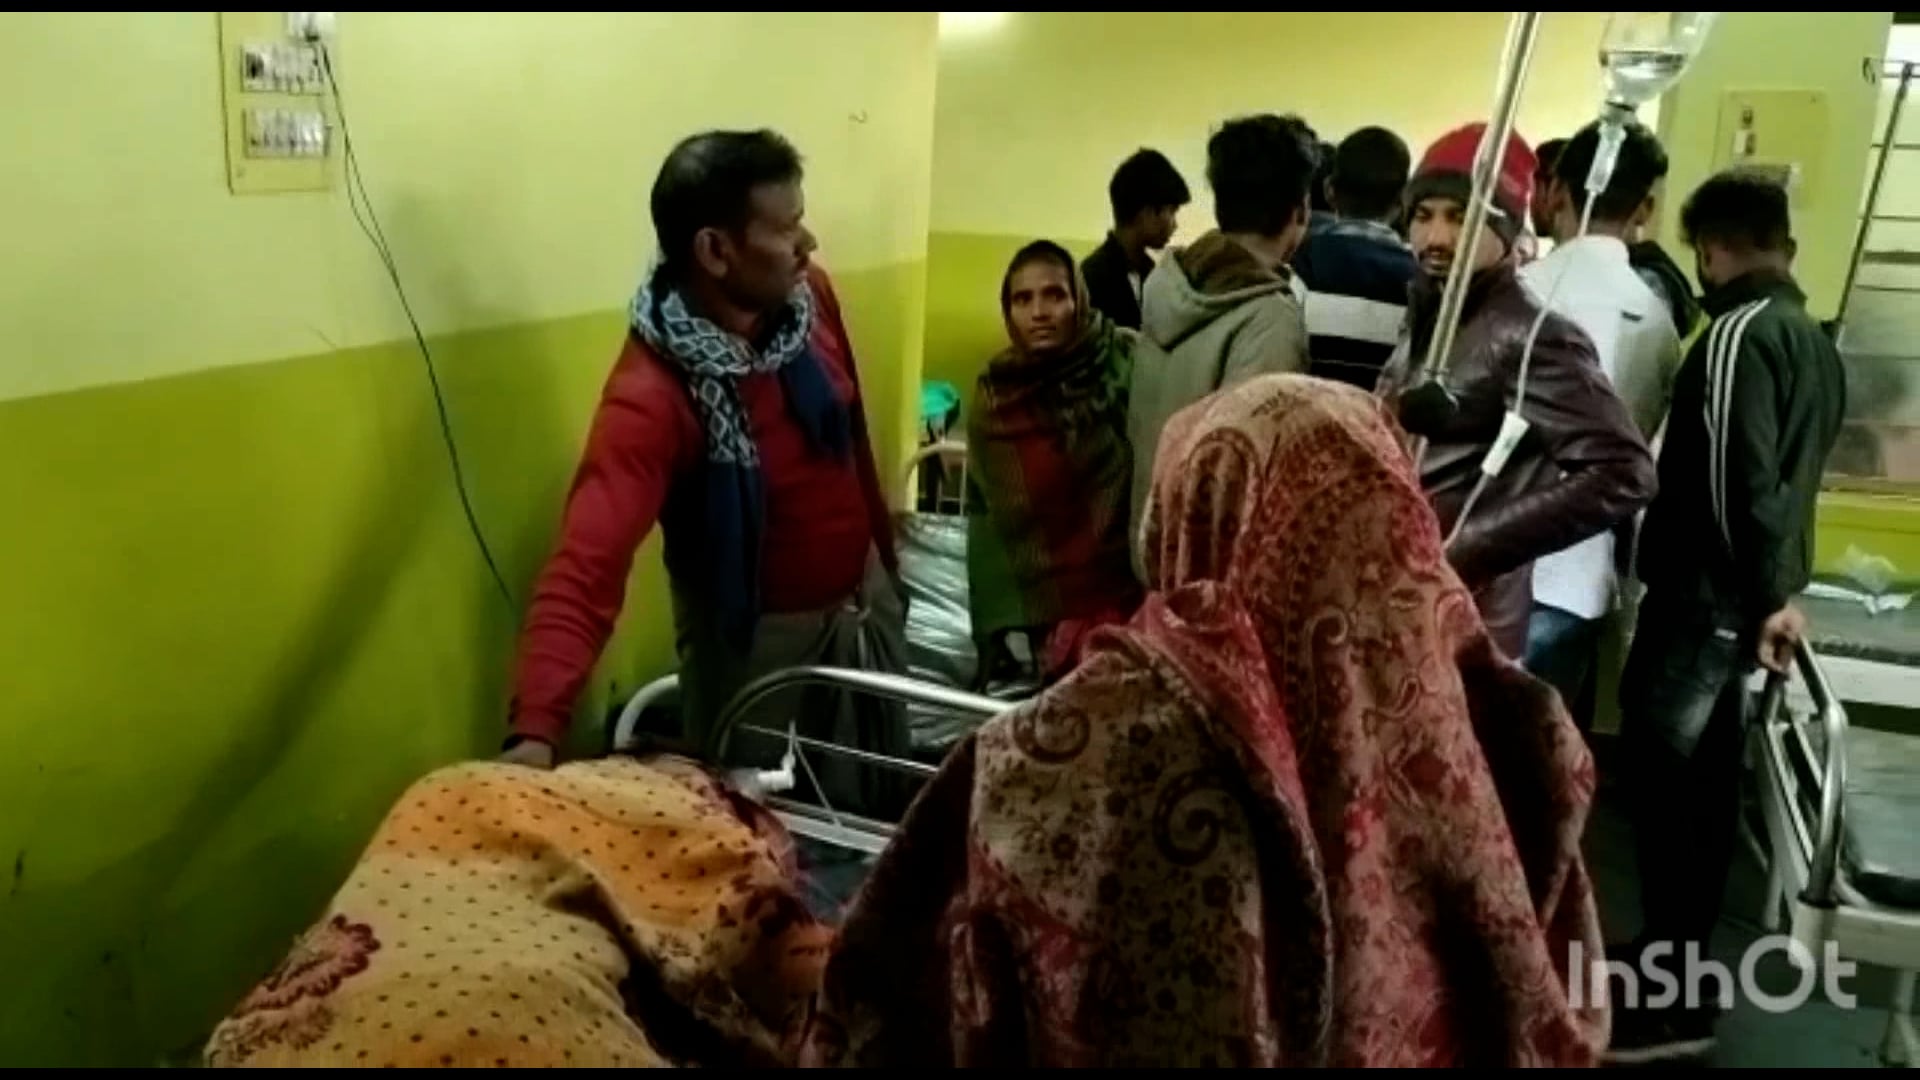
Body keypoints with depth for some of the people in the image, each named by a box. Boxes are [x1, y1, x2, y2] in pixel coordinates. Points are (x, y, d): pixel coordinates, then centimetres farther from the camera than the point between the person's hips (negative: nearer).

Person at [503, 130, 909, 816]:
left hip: (866, 600, 6)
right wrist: (536, 729, -53)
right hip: (759, 638, -6)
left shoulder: (809, 296, -11)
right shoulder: (651, 396, -31)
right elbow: (586, 566, -41)